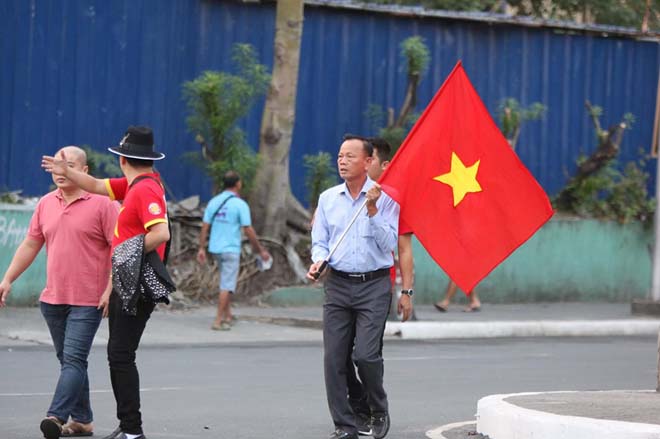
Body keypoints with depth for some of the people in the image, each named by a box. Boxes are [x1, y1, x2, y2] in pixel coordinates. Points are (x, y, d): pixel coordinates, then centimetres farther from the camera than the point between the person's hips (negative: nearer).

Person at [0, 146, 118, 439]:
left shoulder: (102, 204, -7)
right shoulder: (46, 204, 11)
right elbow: (30, 245, 17)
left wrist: (111, 288, -17)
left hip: (88, 301, -7)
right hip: (53, 299, 7)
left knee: (74, 359, -13)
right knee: (67, 360, 11)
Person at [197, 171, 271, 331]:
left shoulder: (214, 202, 5)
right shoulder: (240, 205, -11)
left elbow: (205, 226, 2)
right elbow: (249, 231, -12)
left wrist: (202, 248, 5)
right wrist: (261, 250, -4)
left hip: (215, 249, 6)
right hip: (231, 250, -6)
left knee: (227, 282, 20)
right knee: (227, 286, -3)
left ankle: (227, 316, 20)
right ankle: (219, 320, -7)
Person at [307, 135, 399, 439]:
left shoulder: (384, 198, -1)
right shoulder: (328, 198, 11)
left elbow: (389, 245, -6)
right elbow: (320, 241, 14)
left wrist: (372, 211, -15)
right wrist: (319, 261, -7)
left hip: (374, 285, -4)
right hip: (338, 285, 4)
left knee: (366, 354, -14)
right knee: (333, 357, -2)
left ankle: (379, 411, 12)